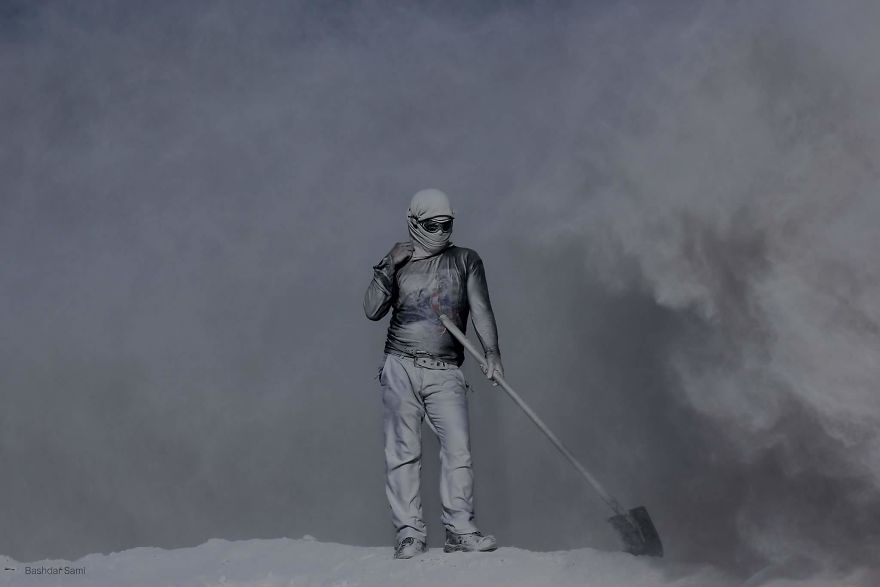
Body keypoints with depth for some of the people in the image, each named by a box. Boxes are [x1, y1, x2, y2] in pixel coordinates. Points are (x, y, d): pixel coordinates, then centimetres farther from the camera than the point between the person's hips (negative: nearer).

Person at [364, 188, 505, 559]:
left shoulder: (466, 261, 11)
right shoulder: (399, 264, 13)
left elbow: (481, 310, 2)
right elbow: (372, 311, 4)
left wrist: (491, 352, -13)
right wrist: (388, 267, -6)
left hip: (446, 372, 0)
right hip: (401, 368, 0)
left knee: (458, 449, -11)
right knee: (403, 452, -4)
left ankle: (460, 531, -6)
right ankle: (409, 533, -2)